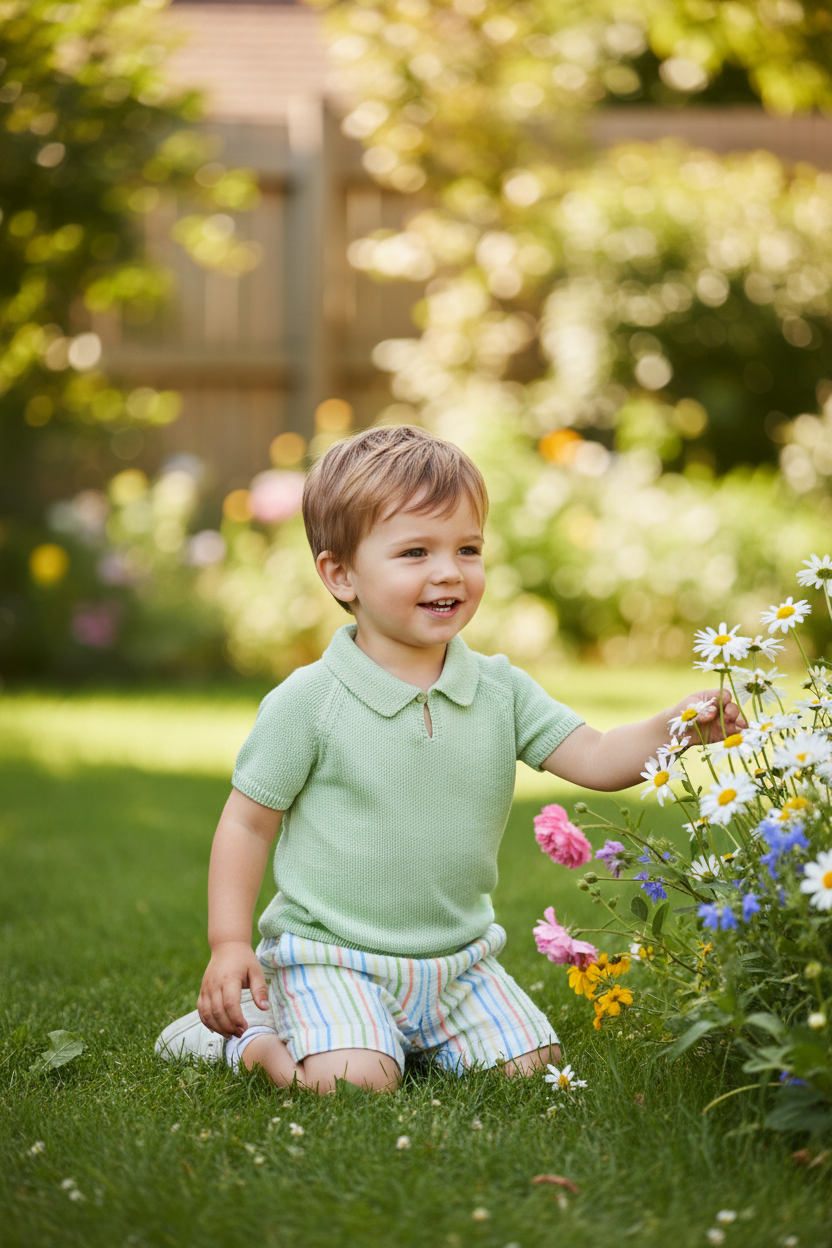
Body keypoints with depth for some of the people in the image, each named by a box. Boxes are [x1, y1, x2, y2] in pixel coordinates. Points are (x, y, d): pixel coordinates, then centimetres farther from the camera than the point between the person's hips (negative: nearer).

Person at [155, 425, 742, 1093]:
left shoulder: (500, 688, 0)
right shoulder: (308, 701, -13)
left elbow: (595, 759, -5)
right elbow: (247, 821, -5)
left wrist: (676, 726, -24)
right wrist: (229, 944, -10)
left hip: (457, 956, 5)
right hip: (332, 956, -5)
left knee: (532, 1062, -3)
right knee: (357, 1083, -25)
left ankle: (411, 1033, 19)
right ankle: (248, 1034, 4)